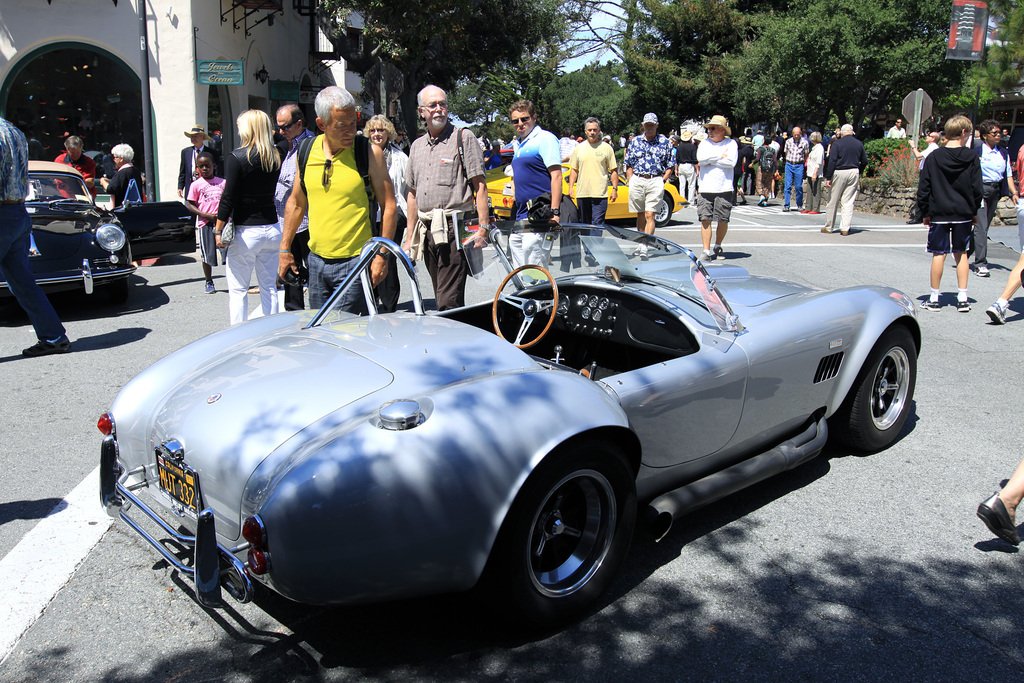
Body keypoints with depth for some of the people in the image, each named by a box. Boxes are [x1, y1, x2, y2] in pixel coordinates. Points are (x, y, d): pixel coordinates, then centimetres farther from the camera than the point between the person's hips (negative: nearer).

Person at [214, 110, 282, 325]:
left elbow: (228, 198, -10)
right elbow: (272, 192, 8)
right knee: (269, 287, 12)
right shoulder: (275, 158, 3)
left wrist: (218, 230, -5)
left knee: (237, 289, 5)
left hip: (245, 231, -5)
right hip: (272, 228, 5)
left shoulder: (237, 158, -11)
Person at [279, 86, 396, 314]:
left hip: (354, 261, -5)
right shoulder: (306, 151, 6)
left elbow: (389, 205, -5)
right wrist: (284, 249, 16)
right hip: (316, 260, 5)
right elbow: (296, 202, 17)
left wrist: (382, 255, -10)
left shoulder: (369, 152, -6)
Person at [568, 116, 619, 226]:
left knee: (597, 224, -11)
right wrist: (571, 187, 7)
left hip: (600, 194, -3)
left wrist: (615, 188, -3)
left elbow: (614, 170, 5)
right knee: (584, 224, 10)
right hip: (582, 193, 3)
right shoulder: (579, 148, 11)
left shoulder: (607, 148, 4)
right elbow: (574, 170, 16)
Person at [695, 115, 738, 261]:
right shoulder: (705, 142, 12)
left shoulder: (731, 143, 5)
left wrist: (711, 160, -7)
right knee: (705, 220, -6)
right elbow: (700, 158, -7)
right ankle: (706, 252, -5)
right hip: (705, 188, 1)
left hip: (724, 189, -1)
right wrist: (721, 156, -7)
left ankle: (717, 246, 24)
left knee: (723, 221, 3)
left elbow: (731, 162, -11)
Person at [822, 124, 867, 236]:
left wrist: (828, 178, -8)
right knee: (848, 202, 4)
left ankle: (829, 227, 13)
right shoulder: (859, 144, 7)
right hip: (854, 173, 3)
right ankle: (845, 228, -1)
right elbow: (864, 161, 10)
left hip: (839, 173, -3)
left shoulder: (837, 143, -5)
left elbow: (832, 161, -10)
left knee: (833, 201, 6)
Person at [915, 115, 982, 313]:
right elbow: (976, 188, 1)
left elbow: (923, 188, -2)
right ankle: (962, 298, 11)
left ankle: (934, 299, 6)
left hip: (939, 213, -1)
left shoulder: (933, 157, -4)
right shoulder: (971, 157, -3)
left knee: (939, 254, 3)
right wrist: (974, 211, 13)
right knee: (961, 253, 11)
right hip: (964, 213, 1)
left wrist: (925, 213, 7)